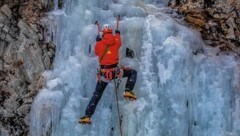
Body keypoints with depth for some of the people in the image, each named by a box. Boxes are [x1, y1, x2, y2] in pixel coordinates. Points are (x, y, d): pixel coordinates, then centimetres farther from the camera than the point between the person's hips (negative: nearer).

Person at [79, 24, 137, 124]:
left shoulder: (98, 44, 2)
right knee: (133, 72, 21)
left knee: (96, 95, 13)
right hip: (114, 71, -2)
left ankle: (87, 116, 7)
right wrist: (117, 34, 47)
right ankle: (128, 91, -1)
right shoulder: (116, 41, 2)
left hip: (103, 73, 2)